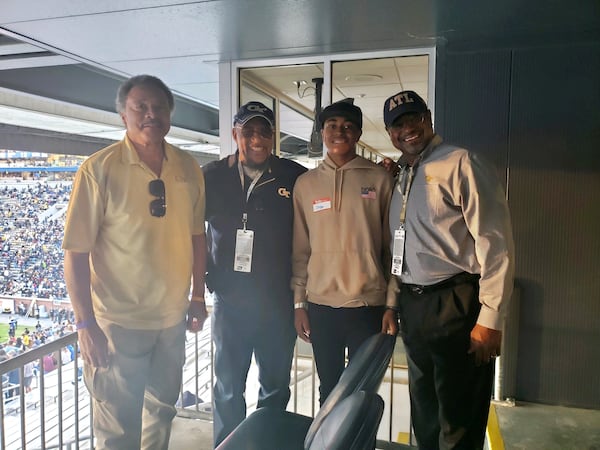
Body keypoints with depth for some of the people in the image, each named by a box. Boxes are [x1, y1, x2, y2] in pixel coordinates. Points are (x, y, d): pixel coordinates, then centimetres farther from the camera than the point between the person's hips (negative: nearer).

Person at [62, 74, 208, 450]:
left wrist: (198, 297, 9)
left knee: (162, 410, 23)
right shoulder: (99, 169, -15)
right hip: (119, 321, -4)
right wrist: (86, 324, -14)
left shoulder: (188, 168, -1)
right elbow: (76, 252, -14)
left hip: (173, 317, 5)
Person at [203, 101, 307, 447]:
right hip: (231, 300, 0)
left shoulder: (296, 178, -5)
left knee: (276, 387, 16)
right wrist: (205, 277, 3)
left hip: (279, 301, 0)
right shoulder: (213, 177, -1)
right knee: (229, 388, 14)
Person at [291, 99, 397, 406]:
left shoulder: (379, 179, 0)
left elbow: (391, 245, 1)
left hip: (368, 305, -2)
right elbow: (300, 249, 7)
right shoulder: (305, 183, 6)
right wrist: (298, 303, 5)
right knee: (329, 390, 15)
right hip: (320, 305, 2)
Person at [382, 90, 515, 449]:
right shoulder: (401, 178, 14)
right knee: (425, 418, 21)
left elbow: (496, 243, -15)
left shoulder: (461, 163, -10)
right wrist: (393, 302, 17)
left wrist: (490, 318, -18)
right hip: (413, 308, 7)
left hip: (456, 305, -7)